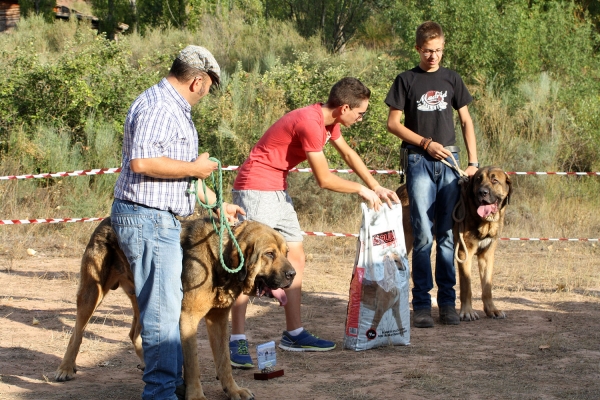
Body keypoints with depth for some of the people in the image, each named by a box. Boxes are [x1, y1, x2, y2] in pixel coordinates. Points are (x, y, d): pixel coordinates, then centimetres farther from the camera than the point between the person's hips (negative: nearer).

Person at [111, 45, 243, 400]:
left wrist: (217, 203, 28)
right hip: (148, 220, -11)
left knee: (171, 303, 17)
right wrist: (195, 168, -18)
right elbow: (142, 162, -30)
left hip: (163, 221, 11)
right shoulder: (158, 108, -16)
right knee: (162, 308, -8)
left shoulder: (175, 109, 19)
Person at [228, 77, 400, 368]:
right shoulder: (310, 123, -23)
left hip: (278, 191, 10)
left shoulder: (329, 121, 7)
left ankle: (294, 333, 17)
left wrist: (376, 187, 19)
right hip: (256, 188, -10)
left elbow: (348, 153, 23)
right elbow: (324, 179, -18)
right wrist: (361, 190, -3)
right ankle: (237, 341, -15)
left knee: (295, 258, 11)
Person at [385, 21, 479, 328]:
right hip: (419, 161, -3)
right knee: (423, 236, -8)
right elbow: (393, 123, 2)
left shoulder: (451, 79, 12)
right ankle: (421, 304, -4)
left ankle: (447, 302, 8)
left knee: (447, 235, 3)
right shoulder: (406, 80, 5)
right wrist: (426, 143, -7)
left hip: (449, 160, 3)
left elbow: (466, 121, 14)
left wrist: (473, 162, 5)